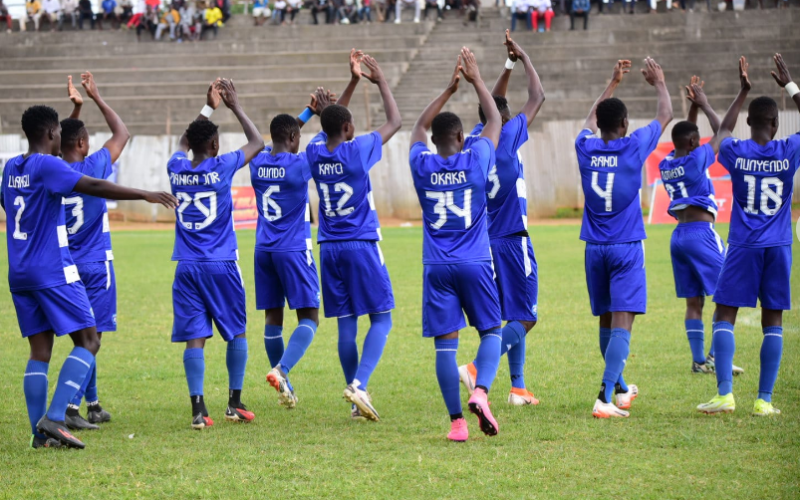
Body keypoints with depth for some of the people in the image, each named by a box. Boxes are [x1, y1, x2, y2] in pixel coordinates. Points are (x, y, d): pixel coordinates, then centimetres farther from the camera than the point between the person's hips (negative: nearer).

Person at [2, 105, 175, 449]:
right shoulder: (48, 166, -12)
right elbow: (93, 187, -22)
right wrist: (145, 195, -25)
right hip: (53, 271, -8)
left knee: (39, 350, 8)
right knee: (88, 341, -3)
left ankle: (39, 433, 1)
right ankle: (54, 419, -15)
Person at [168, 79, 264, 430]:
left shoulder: (176, 168, 2)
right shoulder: (221, 167, -8)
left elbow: (183, 144, 27)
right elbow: (257, 143, 7)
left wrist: (208, 109, 32)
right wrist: (235, 107, 14)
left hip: (187, 267, 3)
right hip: (221, 266, -3)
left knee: (194, 337, -2)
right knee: (237, 332, 13)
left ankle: (198, 409, -11)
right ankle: (235, 403, 15)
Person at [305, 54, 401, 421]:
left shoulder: (314, 153, 2)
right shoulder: (358, 151, -12)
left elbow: (332, 127, 23)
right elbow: (395, 122, 2)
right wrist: (381, 81, 12)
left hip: (330, 249, 5)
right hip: (362, 245, -5)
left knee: (346, 323, 7)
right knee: (381, 318, 1)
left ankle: (357, 399, 8)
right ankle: (359, 384, -19)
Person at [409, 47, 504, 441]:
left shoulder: (422, 165, 0)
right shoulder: (475, 160, -4)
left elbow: (420, 126, 20)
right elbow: (495, 120, 13)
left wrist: (449, 89, 22)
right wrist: (476, 81, 21)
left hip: (436, 268, 1)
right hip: (475, 263, -1)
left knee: (445, 343, 0)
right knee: (491, 332, 8)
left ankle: (456, 421, -4)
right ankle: (480, 392, -18)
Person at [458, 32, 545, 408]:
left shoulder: (473, 142, 5)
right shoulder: (506, 140, -12)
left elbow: (491, 108, 24)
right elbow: (537, 97, -3)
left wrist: (508, 66, 25)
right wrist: (523, 59, 8)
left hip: (485, 242, 7)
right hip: (512, 240, -7)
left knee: (513, 317, 15)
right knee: (525, 318, -5)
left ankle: (518, 387, 13)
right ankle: (477, 369, -23)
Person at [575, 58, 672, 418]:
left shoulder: (586, 148, 0)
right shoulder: (634, 148, -9)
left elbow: (592, 119, 24)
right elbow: (665, 116, 8)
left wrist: (613, 84, 35)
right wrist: (659, 84, 26)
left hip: (595, 249, 5)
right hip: (626, 248, -5)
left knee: (606, 320, 17)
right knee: (622, 322, -10)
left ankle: (619, 388, 34)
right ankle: (605, 397, -22)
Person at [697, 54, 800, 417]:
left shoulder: (736, 153, -4)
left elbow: (722, 132, 20)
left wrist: (743, 93, 25)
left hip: (743, 248, -1)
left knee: (724, 316, 4)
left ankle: (724, 394, -8)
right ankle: (764, 400, 1)